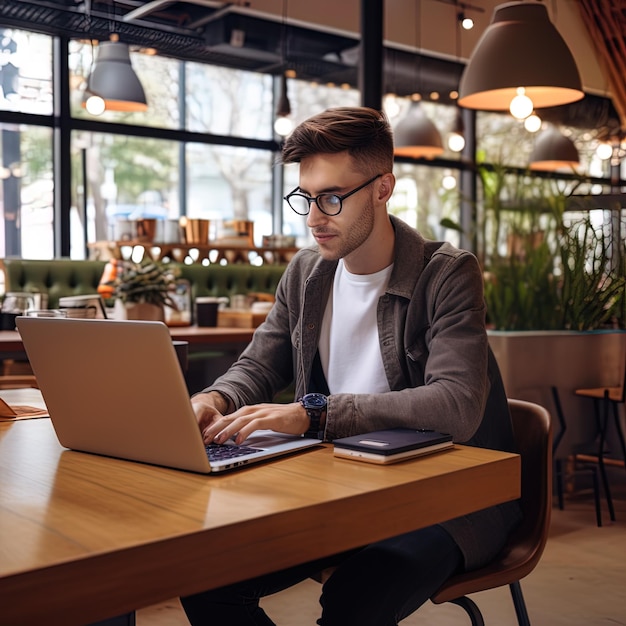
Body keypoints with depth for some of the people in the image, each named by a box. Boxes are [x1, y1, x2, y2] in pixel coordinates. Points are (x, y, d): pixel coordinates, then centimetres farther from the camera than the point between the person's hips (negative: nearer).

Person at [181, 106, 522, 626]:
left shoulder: (448, 275, -11)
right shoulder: (305, 272, 8)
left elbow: (456, 407, -25)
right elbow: (257, 368, 16)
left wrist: (312, 414, -31)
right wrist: (214, 399, -9)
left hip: (442, 499, -5)